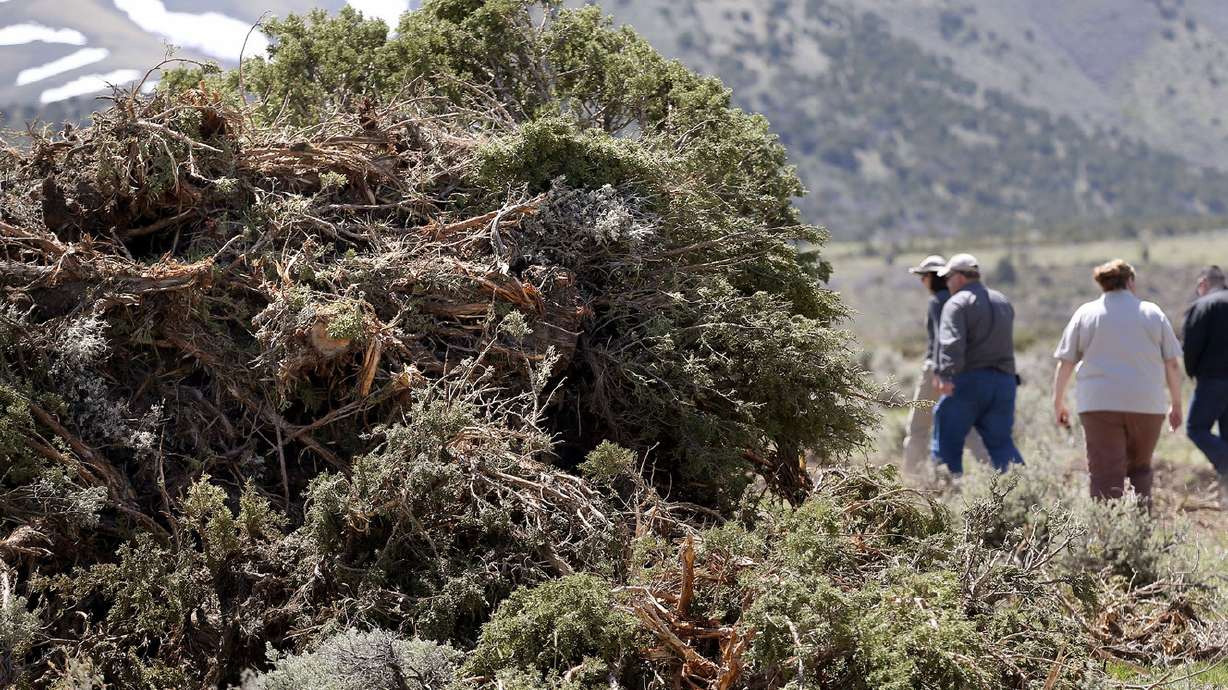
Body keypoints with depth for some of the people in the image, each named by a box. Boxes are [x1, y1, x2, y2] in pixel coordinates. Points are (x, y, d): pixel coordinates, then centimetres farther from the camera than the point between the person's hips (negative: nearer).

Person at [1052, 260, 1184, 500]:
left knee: (1105, 476, -4)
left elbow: (1065, 363, 4)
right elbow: (1173, 364, 7)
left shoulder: (1085, 314, 6)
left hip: (1099, 404, -1)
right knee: (1139, 470, 16)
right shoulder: (1153, 313, 7)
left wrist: (1058, 404, 13)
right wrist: (1176, 405, 16)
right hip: (1147, 405, 1)